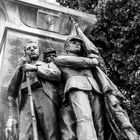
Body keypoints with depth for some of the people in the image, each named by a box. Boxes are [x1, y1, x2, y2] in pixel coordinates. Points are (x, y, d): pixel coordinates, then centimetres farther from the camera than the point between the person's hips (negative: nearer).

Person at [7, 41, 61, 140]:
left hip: (45, 96, -1)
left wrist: (35, 68, 1)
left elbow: (57, 75, 7)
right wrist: (19, 68, 8)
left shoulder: (49, 65, 31)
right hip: (25, 100, 1)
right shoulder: (21, 69, 34)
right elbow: (12, 91, 18)